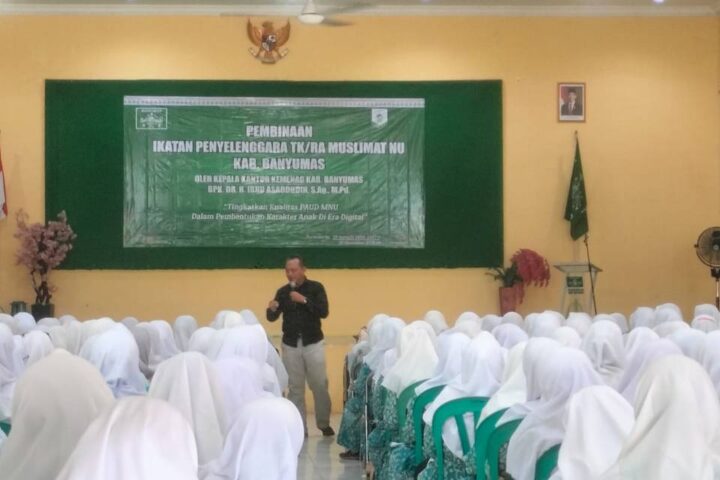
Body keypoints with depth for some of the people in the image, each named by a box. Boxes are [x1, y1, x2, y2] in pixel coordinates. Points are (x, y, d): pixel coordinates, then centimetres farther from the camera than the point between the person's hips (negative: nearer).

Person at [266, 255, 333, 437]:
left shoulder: (315, 288, -3)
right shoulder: (282, 292, 4)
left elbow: (324, 312, -14)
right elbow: (272, 318, 1)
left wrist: (304, 300, -25)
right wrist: (272, 309, -22)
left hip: (313, 343, -2)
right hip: (290, 344, 2)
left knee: (319, 385, 0)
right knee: (295, 388, 1)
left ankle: (324, 424, 14)